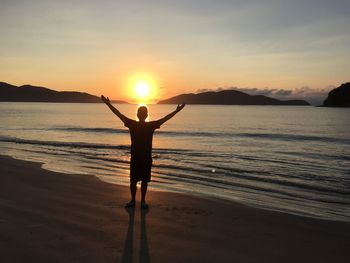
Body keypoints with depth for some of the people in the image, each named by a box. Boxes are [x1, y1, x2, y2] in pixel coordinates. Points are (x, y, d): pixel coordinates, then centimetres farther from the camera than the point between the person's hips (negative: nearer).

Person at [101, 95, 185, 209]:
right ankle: (132, 200, 20)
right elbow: (119, 114, -5)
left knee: (144, 181, 7)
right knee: (133, 180, 5)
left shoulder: (151, 125, 1)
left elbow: (165, 118, -4)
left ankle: (143, 201, 19)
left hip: (147, 158, 0)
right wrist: (109, 104, -11)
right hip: (135, 157, 0)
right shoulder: (132, 124, -1)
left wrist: (177, 110, -11)